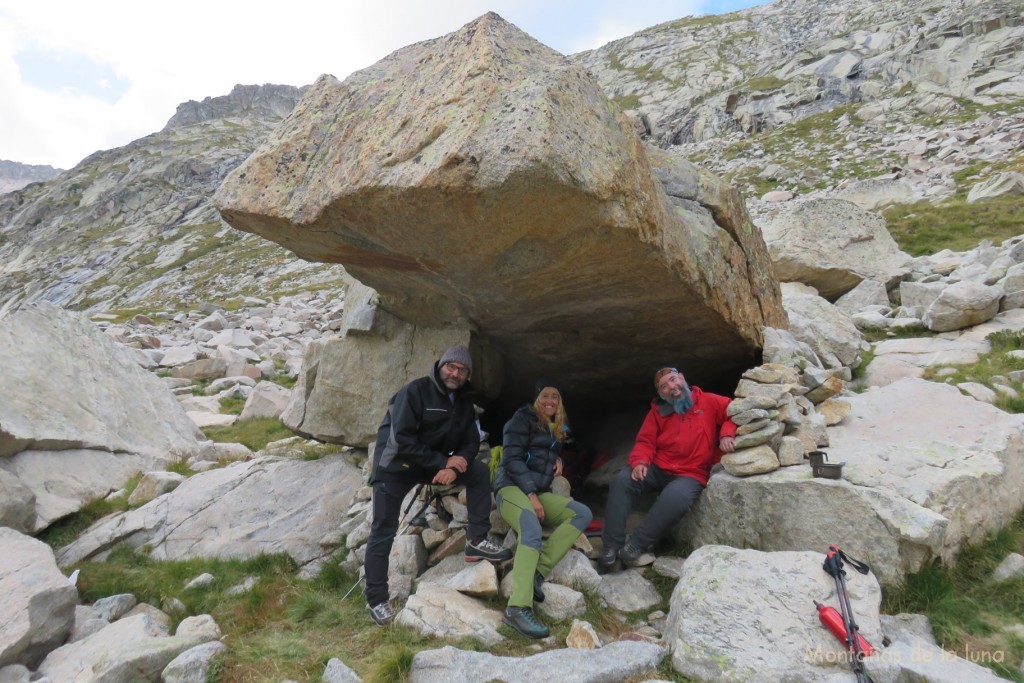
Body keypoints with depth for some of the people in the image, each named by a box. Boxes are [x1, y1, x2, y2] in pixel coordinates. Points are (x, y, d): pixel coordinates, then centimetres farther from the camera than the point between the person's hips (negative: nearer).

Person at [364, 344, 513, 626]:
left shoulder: (463, 402, 1)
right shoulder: (415, 391, -19)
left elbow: (471, 441, 0)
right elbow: (402, 440, -26)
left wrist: (455, 467, -21)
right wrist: (444, 462, -25)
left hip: (435, 464, 6)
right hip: (395, 465, -5)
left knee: (480, 471, -9)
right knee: (383, 532, -3)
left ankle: (477, 542, -5)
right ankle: (376, 600, 12)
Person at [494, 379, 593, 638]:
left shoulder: (558, 427, 21)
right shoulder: (523, 418, -1)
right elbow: (512, 459, -11)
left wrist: (558, 459, 12)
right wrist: (531, 495, -19)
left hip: (540, 492, 8)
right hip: (513, 487, -7)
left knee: (583, 513, -14)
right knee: (532, 532, -35)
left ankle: (538, 570, -24)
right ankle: (518, 608, -46)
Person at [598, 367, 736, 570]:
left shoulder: (709, 401, 2)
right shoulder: (658, 411, 7)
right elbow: (645, 442, 3)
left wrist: (726, 433, -16)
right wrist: (640, 462, -17)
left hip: (691, 474, -3)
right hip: (657, 469, 3)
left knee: (675, 496, -37)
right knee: (622, 479, -22)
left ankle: (637, 545, -23)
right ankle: (612, 545, -20)